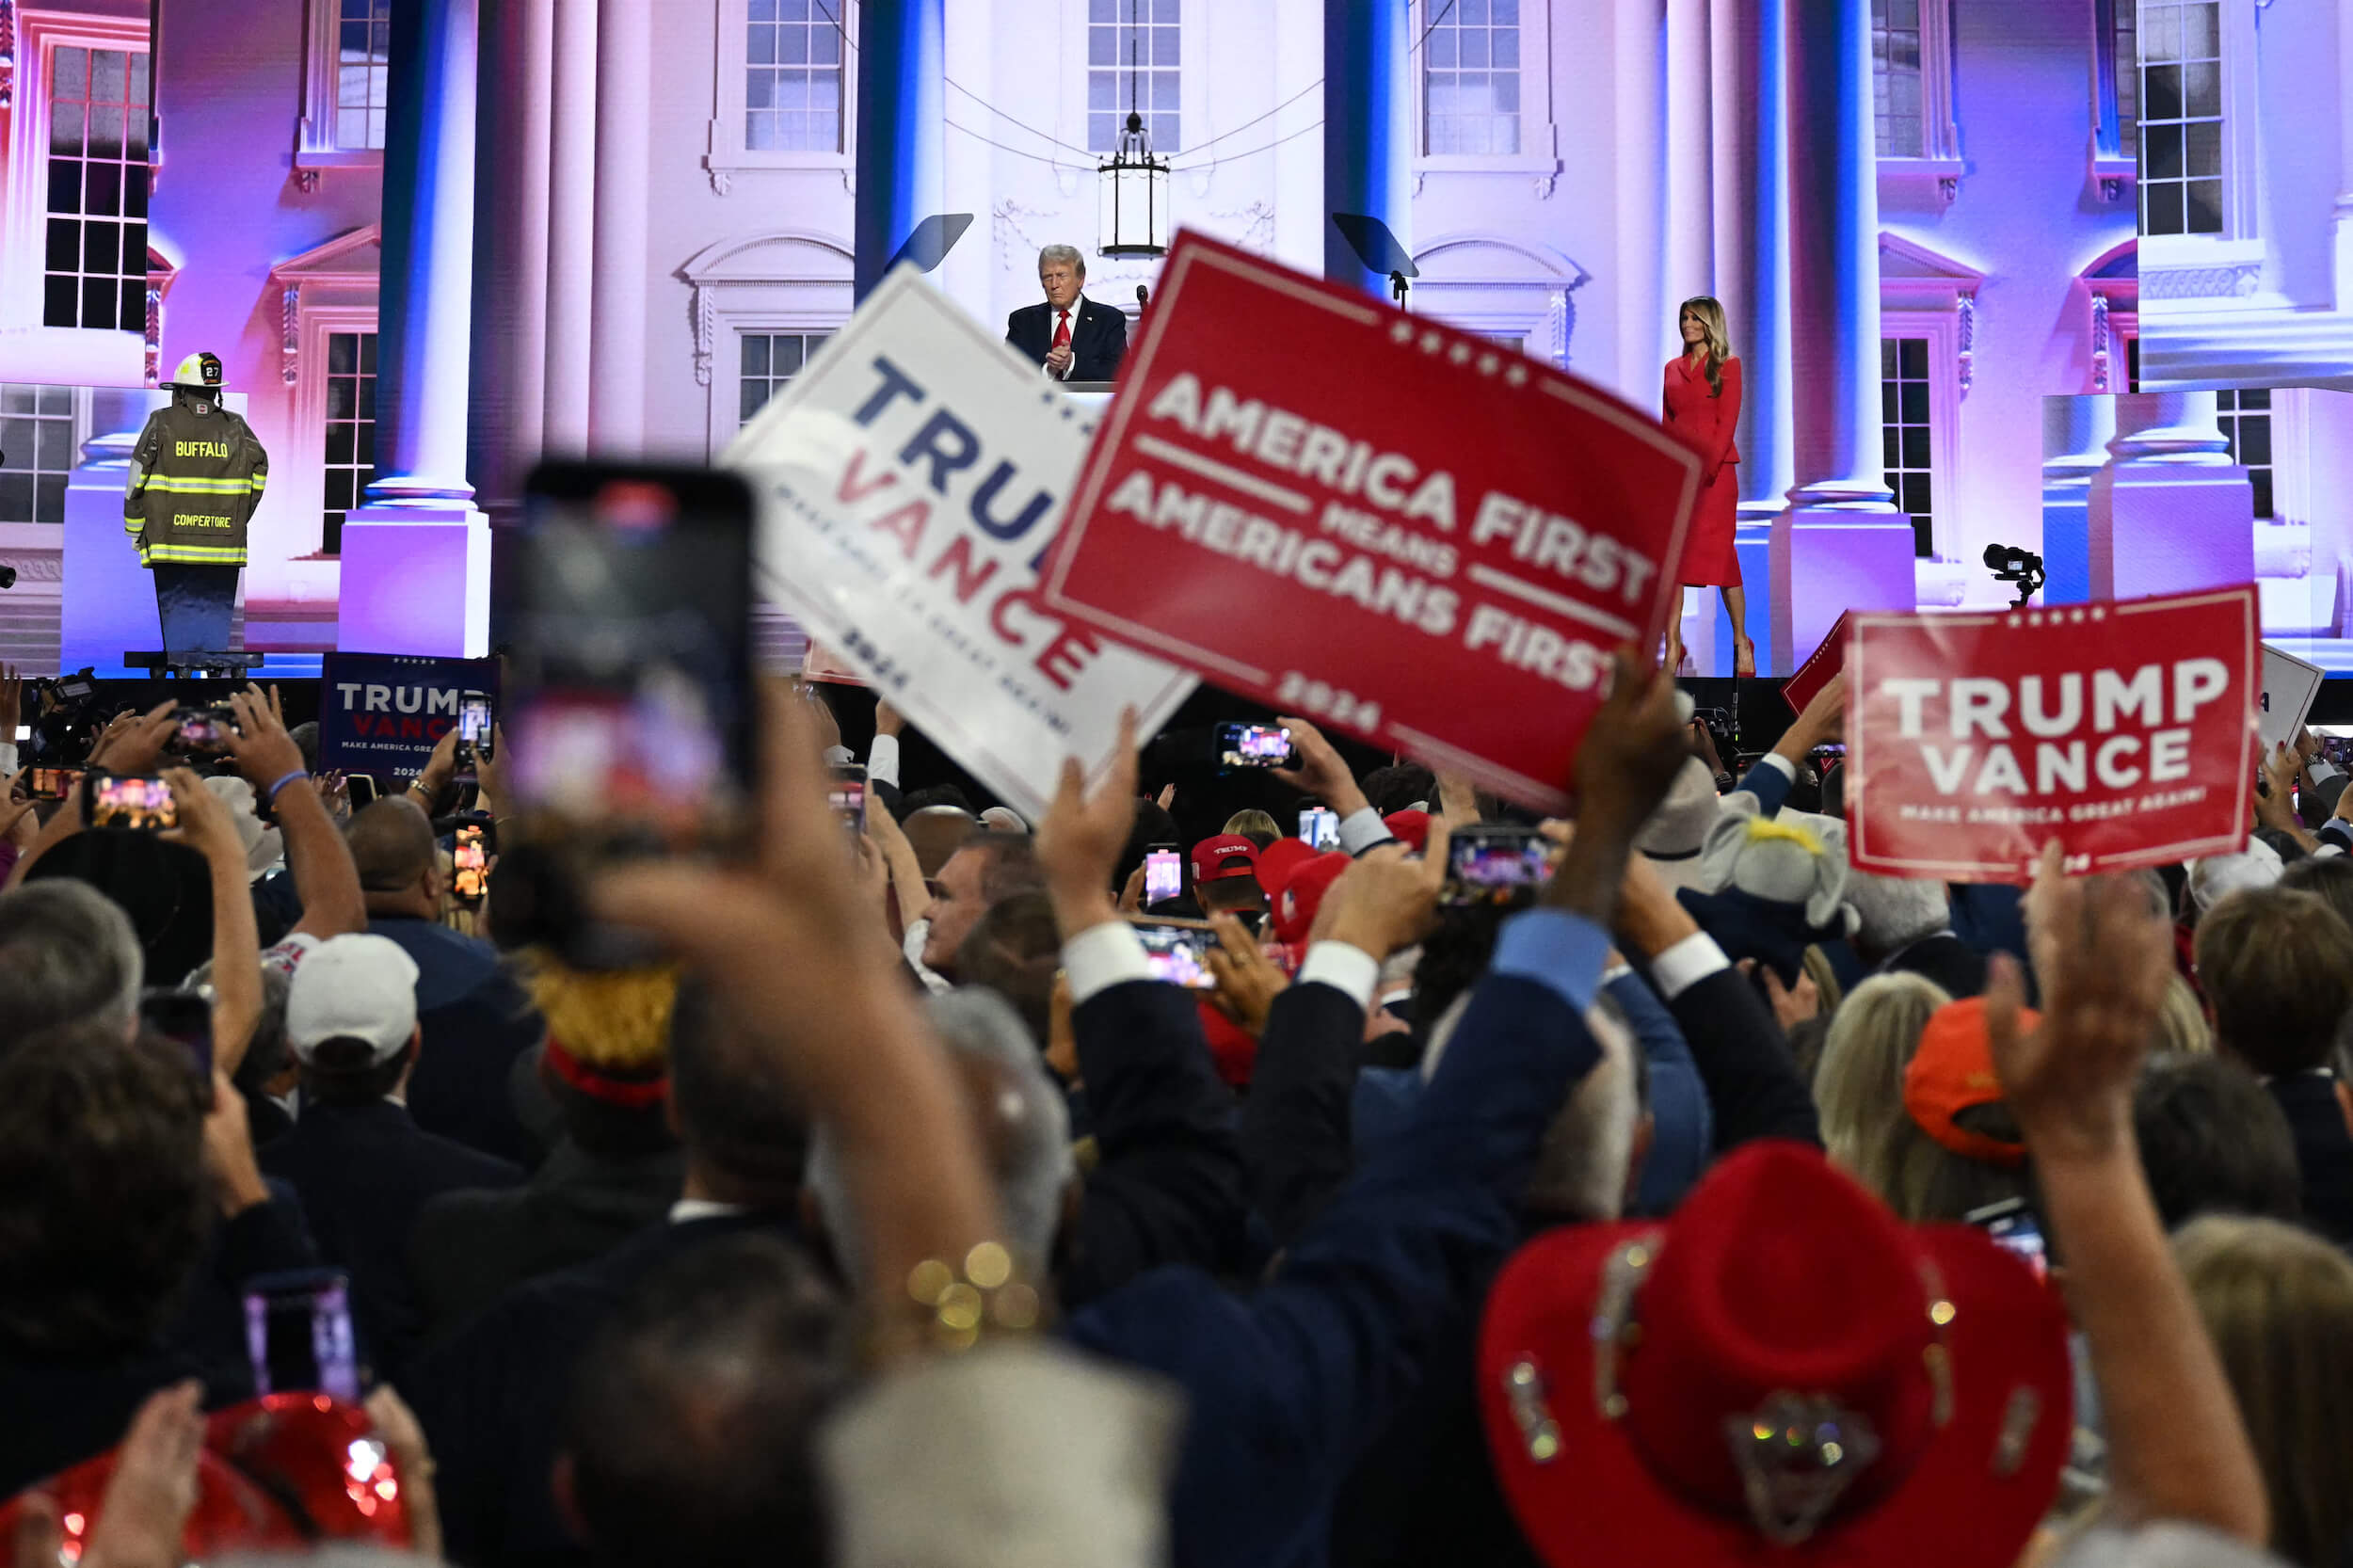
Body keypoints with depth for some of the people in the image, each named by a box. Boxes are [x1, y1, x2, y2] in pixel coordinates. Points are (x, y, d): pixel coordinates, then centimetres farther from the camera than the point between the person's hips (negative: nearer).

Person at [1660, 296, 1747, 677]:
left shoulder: (1727, 367, 1)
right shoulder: (1673, 368, 15)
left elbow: (1727, 423, -7)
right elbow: (1667, 424, 15)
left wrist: (1704, 468, -17)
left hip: (1714, 470, -4)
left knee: (1720, 553, -3)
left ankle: (1741, 641, 10)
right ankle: (1672, 645, -2)